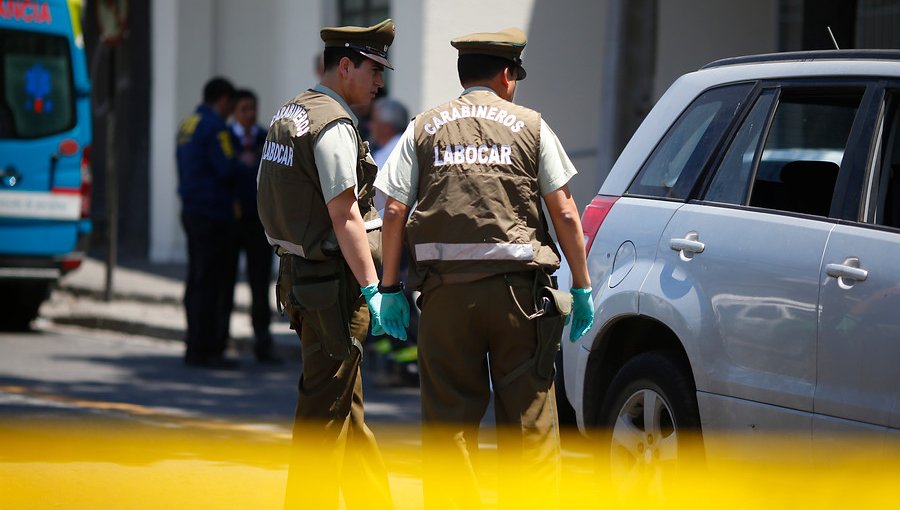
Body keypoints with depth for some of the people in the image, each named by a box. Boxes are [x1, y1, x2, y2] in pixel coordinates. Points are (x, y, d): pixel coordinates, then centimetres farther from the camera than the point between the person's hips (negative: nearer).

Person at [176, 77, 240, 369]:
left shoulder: (188, 125, 16)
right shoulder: (215, 127, -13)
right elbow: (226, 170, -20)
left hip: (192, 211, 10)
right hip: (212, 213, -10)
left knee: (197, 280, 13)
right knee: (209, 282, -8)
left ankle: (196, 347, 17)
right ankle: (204, 350, -8)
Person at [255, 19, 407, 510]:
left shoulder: (288, 115, 14)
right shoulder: (333, 125, -16)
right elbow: (344, 216, -20)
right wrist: (372, 288, -21)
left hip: (299, 275, 10)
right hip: (333, 283, -10)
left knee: (347, 404, 17)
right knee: (324, 407, -5)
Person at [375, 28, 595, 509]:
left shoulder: (423, 128, 10)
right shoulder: (530, 125, 6)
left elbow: (395, 211, 3)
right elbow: (564, 213, 3)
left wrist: (389, 286, 8)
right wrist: (582, 286, 8)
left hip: (445, 289, 1)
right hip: (517, 287, -1)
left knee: (448, 416, 6)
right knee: (528, 415, 3)